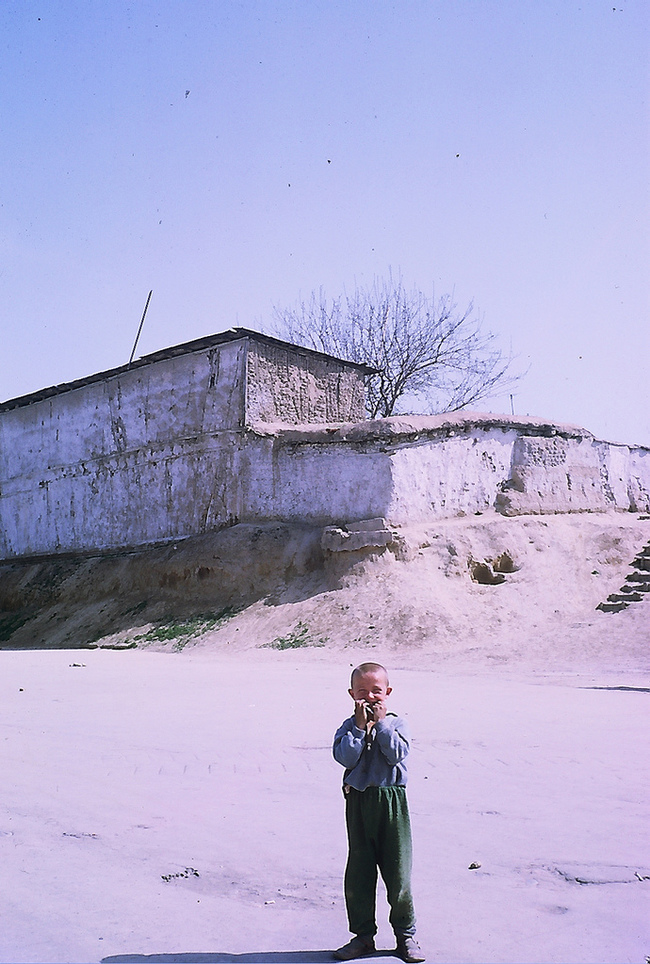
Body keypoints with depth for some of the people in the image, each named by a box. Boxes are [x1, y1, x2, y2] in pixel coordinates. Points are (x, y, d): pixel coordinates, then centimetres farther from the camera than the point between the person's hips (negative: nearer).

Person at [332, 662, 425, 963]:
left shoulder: (396, 724, 2)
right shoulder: (348, 727, 3)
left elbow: (396, 754, -15)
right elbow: (346, 757, -14)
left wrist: (381, 723, -14)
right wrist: (361, 725, -15)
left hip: (391, 800, -1)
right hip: (358, 801, 1)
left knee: (398, 871, 5)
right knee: (358, 873, 8)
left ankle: (406, 933, 22)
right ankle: (363, 935, 24)